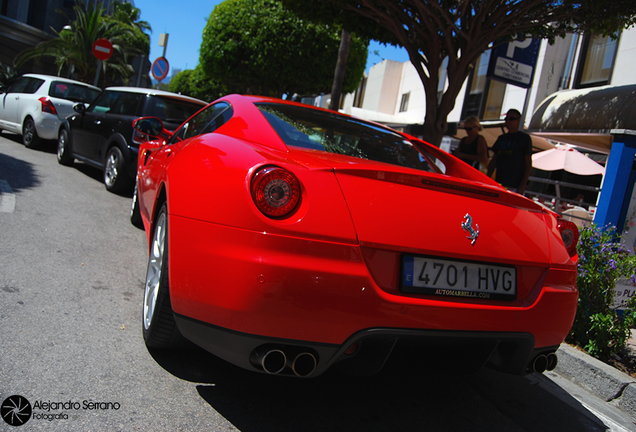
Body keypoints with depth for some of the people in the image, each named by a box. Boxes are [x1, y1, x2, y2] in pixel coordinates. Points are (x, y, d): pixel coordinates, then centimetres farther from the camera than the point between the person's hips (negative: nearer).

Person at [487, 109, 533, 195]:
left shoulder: (525, 138, 2)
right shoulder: (501, 138, 19)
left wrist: (523, 185, -12)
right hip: (498, 183, 6)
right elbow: (493, 161, 21)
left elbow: (529, 164, -3)